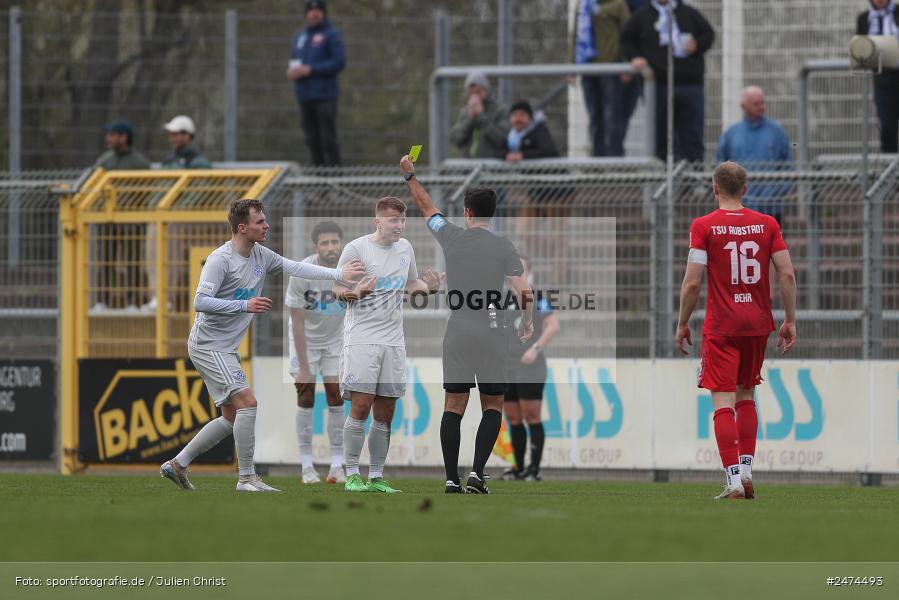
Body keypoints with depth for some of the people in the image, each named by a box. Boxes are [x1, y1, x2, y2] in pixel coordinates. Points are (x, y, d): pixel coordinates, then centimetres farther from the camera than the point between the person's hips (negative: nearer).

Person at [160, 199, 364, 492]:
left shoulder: (261, 255, 6)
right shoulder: (220, 260, -18)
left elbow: (296, 268, 11)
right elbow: (200, 302, -24)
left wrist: (338, 274, 3)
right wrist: (245, 305, -29)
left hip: (227, 348, 9)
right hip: (207, 345, -9)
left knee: (231, 418, 12)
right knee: (247, 403, -17)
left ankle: (177, 465, 21)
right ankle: (247, 478, -12)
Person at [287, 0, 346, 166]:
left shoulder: (332, 34, -3)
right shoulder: (300, 37, 19)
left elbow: (339, 62, -12)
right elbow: (294, 61, 26)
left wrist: (310, 70, -16)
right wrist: (292, 71, 1)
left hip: (325, 96, -7)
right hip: (305, 96, 7)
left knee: (328, 140, -10)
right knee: (312, 140, 6)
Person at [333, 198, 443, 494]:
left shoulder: (405, 248, 11)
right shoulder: (356, 248, -6)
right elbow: (337, 288, -1)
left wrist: (429, 287, 4)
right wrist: (357, 292, -22)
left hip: (393, 341, 6)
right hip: (361, 337, -5)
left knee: (385, 414, 4)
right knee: (361, 407, -11)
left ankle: (376, 477, 9)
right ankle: (352, 475, -5)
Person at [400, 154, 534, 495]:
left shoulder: (451, 237, 0)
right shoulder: (504, 247, -2)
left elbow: (427, 207, 18)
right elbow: (525, 293, -6)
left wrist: (409, 175, 33)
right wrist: (527, 322, 14)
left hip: (456, 335, 1)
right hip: (491, 336, -1)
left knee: (453, 406, 4)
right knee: (492, 406, 7)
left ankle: (452, 479, 0)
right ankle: (477, 472, -9)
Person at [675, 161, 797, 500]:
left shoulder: (703, 226, -6)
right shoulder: (767, 224, 3)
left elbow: (692, 283, -9)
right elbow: (787, 275, 0)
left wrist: (682, 324, 3)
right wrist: (790, 320, 8)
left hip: (721, 326, -4)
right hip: (758, 323, 4)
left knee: (723, 402, -4)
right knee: (746, 396, 20)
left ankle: (734, 481, -14)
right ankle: (746, 472, 16)